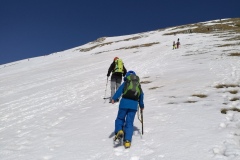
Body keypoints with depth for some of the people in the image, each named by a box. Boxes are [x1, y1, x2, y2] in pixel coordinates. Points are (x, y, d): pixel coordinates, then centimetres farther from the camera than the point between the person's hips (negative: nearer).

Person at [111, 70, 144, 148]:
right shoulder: (139, 85, 22)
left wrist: (114, 98, -13)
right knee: (129, 122, 5)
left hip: (124, 102, -2)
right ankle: (127, 141, -1)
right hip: (134, 105, 3)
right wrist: (141, 106, 40)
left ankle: (119, 131, -10)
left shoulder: (125, 83, 11)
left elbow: (120, 90, -5)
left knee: (120, 118, 15)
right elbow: (141, 96, 28)